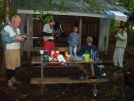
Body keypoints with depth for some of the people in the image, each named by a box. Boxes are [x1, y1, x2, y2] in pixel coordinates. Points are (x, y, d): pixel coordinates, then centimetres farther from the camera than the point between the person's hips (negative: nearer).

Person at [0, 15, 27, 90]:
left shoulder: (17, 29, 13)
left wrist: (22, 37, -1)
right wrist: (15, 38, -25)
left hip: (17, 50, 8)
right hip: (10, 51, -8)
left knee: (15, 66, 14)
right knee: (10, 67, -1)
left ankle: (13, 79, 30)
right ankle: (9, 83, 10)